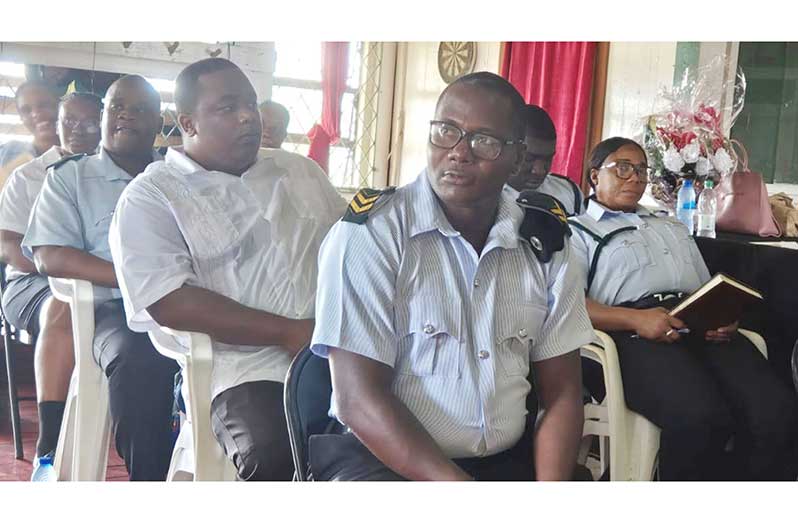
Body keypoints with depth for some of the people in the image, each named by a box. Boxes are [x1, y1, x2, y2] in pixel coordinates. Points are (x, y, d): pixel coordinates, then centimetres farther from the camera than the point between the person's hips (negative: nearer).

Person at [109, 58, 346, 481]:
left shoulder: (298, 169, 20)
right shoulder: (150, 197, 3)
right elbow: (169, 303, -10)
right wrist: (289, 332, -14)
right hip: (250, 368, -4)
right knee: (275, 457, -34)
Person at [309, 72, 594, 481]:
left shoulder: (544, 243, 6)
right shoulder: (370, 232, -9)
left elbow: (560, 391, 8)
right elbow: (360, 399, -13)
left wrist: (550, 492, -8)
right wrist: (463, 493, -19)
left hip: (511, 458, 4)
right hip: (381, 458, -4)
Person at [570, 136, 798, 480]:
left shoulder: (673, 229, 37)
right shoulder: (577, 231, 17)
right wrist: (636, 319, -16)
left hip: (702, 328, 6)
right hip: (634, 335, -5)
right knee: (702, 418, -36)